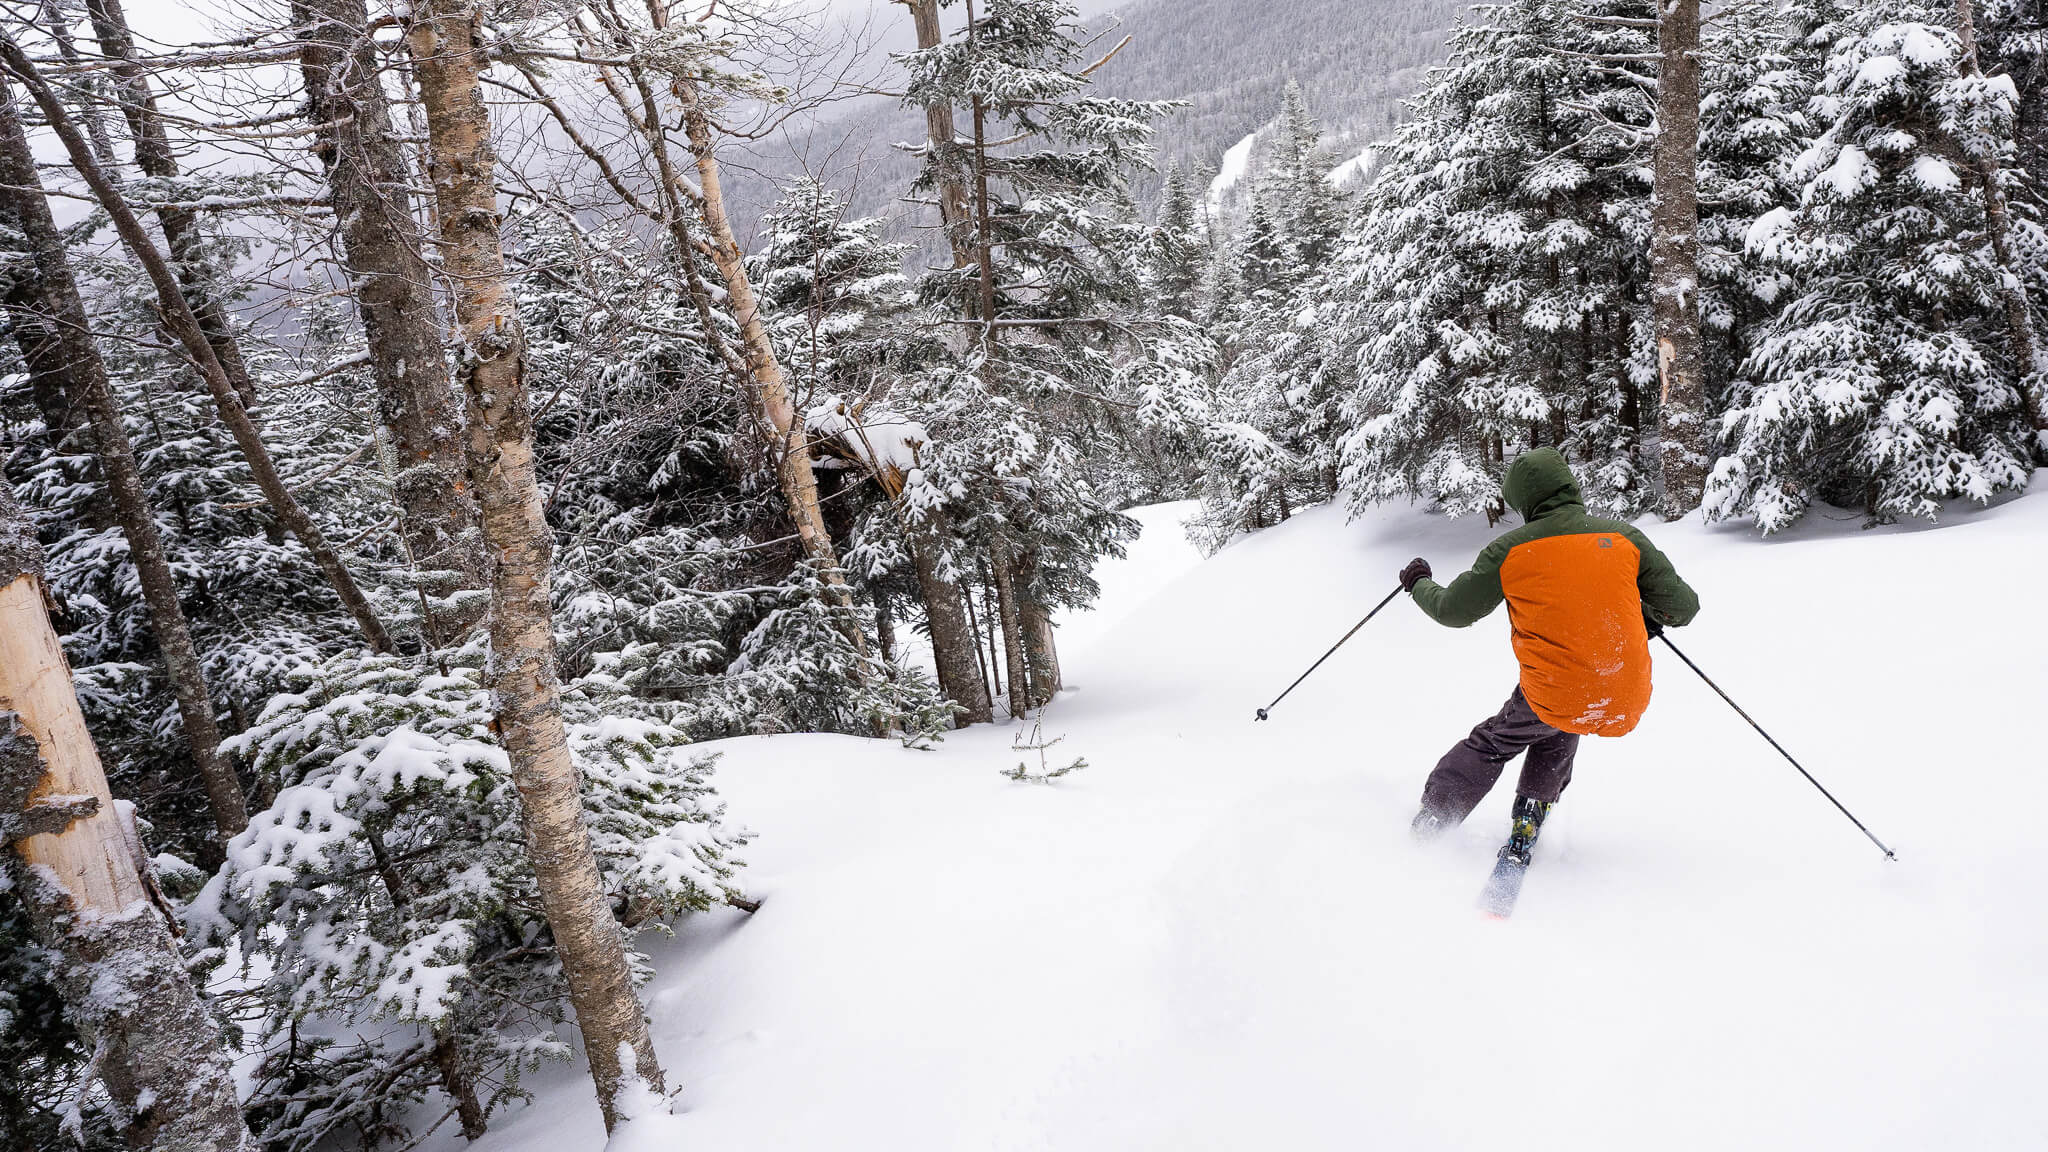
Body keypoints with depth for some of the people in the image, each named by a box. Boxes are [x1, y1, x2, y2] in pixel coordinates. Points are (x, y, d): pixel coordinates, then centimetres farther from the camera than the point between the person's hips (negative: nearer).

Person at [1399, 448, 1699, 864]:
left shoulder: (1509, 550, -3)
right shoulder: (1625, 537, 1)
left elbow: (1453, 610, 7)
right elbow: (1683, 606, 6)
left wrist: (1418, 584, 27)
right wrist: (1650, 616, 29)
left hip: (1552, 694, -2)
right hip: (1626, 704, 2)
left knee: (1493, 744, 24)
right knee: (1558, 730, 35)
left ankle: (1431, 818, 27)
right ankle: (1534, 807, 28)